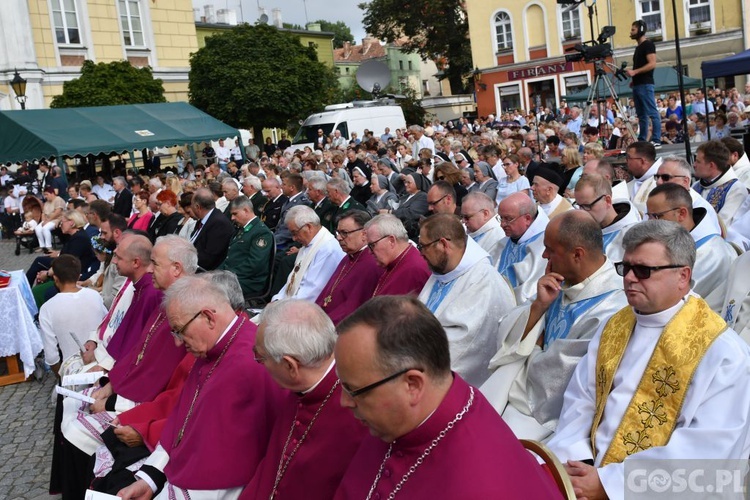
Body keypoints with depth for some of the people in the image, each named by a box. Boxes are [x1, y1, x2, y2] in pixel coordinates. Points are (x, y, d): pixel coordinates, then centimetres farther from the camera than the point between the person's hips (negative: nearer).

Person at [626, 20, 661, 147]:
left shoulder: (648, 44, -6)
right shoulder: (638, 47, 20)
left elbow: (652, 64, -16)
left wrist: (634, 72, -21)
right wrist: (633, 78, 13)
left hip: (645, 84, -10)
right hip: (637, 85, 10)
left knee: (652, 113, -10)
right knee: (641, 115, 9)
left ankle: (656, 140, -12)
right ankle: (642, 141, 11)